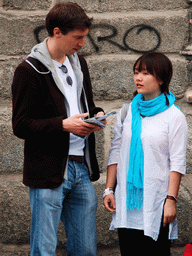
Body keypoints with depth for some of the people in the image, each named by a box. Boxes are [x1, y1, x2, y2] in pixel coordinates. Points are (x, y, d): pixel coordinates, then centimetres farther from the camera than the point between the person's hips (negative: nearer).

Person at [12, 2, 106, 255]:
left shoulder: (78, 62, 14)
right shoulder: (29, 70, -9)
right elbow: (21, 125, -11)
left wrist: (96, 114, 4)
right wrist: (63, 125, -20)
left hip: (82, 168, 7)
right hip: (48, 173, -7)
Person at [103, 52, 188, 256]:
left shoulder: (174, 117, -3)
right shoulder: (127, 112, 10)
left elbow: (177, 162, -5)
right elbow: (115, 153, 11)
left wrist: (171, 199, -11)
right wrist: (109, 189, 4)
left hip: (156, 201, -4)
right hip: (126, 199, 4)